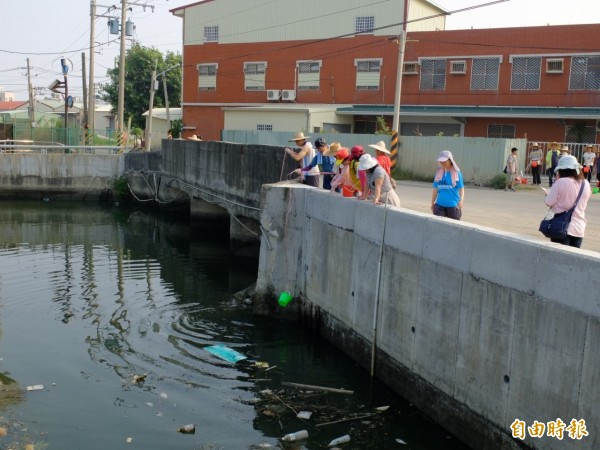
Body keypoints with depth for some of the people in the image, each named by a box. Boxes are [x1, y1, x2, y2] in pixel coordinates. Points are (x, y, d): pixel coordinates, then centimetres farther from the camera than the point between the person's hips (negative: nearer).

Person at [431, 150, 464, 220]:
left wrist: (461, 201, -22)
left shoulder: (456, 173, -5)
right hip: (440, 205, 3)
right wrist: (432, 203, 14)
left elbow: (461, 188, -6)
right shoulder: (438, 173, 6)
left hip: (453, 205, -3)